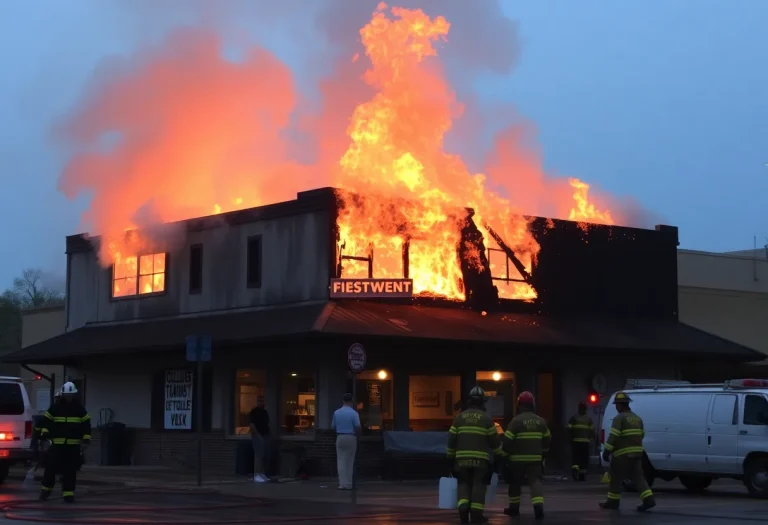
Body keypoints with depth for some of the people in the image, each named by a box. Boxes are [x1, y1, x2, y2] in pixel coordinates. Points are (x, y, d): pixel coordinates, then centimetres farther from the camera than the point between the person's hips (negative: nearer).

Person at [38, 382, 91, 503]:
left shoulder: (80, 410, 6)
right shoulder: (55, 408, 3)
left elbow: (86, 426, 8)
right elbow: (45, 422, 3)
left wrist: (85, 441, 1)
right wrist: (45, 437, -9)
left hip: (73, 445, 1)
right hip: (56, 444, 0)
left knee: (70, 470, 1)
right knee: (51, 467, -2)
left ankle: (68, 493, 6)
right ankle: (46, 489, 16)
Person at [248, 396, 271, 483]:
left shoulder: (265, 412, 17)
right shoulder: (253, 412, -8)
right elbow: (251, 424, -15)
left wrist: (268, 434, 15)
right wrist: (257, 435, -20)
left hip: (265, 436, 8)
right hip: (258, 436, -8)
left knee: (266, 455, 7)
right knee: (259, 455, -12)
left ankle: (263, 474, 14)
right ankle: (257, 475, -13)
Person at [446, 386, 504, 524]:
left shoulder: (460, 417, 6)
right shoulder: (486, 418, -1)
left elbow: (452, 439, 6)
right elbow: (494, 440, 3)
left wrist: (450, 456, 16)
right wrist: (501, 455, 18)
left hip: (462, 458, 2)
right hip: (480, 458, -2)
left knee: (463, 483, 11)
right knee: (478, 485, 1)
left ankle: (463, 508, -8)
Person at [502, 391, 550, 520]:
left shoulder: (516, 420, -11)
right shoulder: (540, 421, 6)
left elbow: (507, 440, -13)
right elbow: (547, 440, 16)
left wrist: (504, 454, 2)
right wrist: (543, 454, 29)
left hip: (517, 458, -3)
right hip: (535, 458, 3)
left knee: (515, 483, 13)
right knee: (535, 481, -1)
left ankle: (514, 508, 23)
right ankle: (538, 505, -22)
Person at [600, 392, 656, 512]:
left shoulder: (619, 418, -11)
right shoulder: (637, 418, 14)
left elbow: (613, 436, -18)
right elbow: (641, 435, 20)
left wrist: (606, 451, -16)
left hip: (622, 454, -7)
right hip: (637, 452, 7)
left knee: (616, 478, 5)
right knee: (638, 477, 5)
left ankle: (613, 501, 12)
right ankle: (649, 499, -8)